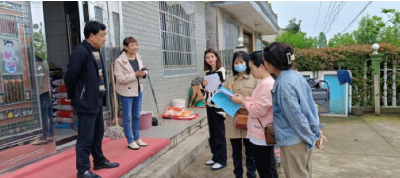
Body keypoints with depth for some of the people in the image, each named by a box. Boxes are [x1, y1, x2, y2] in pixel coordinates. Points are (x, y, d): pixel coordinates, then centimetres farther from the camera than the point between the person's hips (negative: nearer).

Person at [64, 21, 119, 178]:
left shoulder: (96, 51, 11)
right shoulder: (80, 52, -17)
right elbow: (70, 77, -16)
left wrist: (101, 94, 13)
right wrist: (74, 96, -2)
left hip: (97, 100, 9)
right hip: (86, 102, -9)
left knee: (98, 133, 19)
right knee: (86, 137, 0)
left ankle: (99, 161, 34)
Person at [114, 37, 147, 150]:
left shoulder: (138, 58, 5)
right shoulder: (119, 61, -15)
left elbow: (141, 71, 15)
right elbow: (120, 78, -20)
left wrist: (143, 73, -9)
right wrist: (135, 75, -25)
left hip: (138, 90, 7)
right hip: (127, 92, -6)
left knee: (137, 116, 16)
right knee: (127, 117, 4)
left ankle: (137, 138, 29)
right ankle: (130, 141, 15)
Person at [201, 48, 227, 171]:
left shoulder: (222, 71, -9)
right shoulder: (207, 73, 11)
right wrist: (203, 85, -5)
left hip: (218, 106, -7)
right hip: (209, 106, 7)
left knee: (219, 134, 1)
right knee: (212, 133, 14)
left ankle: (221, 160, 13)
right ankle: (215, 157, 27)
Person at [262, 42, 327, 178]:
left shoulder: (283, 84, -24)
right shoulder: (296, 75, 3)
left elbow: (295, 116, -22)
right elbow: (310, 104, 8)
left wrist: (311, 136, -10)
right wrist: (316, 130, 12)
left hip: (293, 141, -9)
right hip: (305, 137, 9)